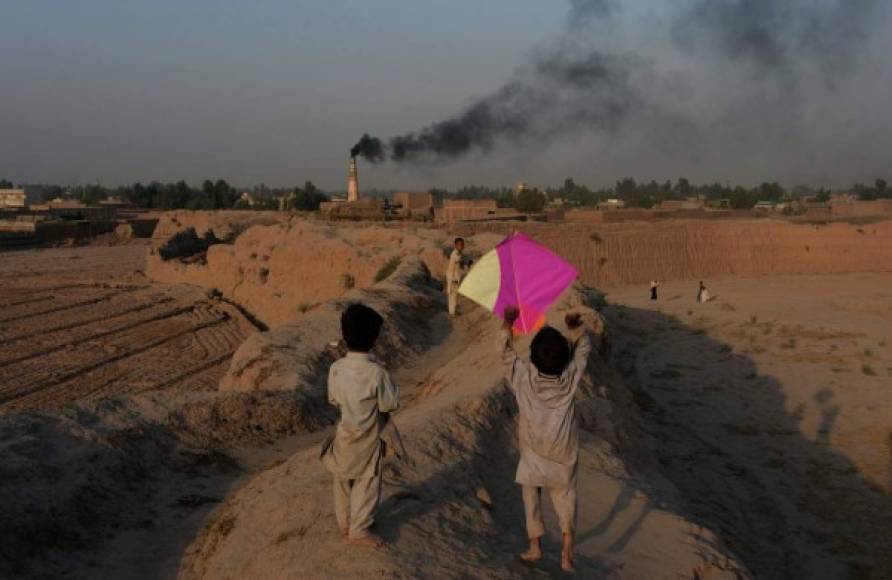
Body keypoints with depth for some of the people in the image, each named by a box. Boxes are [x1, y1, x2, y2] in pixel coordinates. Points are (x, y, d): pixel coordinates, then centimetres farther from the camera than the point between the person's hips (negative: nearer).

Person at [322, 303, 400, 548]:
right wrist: (390, 387, 0)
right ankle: (359, 530, 17)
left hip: (344, 436, 5)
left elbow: (333, 399, 1)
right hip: (367, 439, -5)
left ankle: (344, 523, 35)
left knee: (343, 482, 21)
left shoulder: (336, 368, -12)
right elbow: (390, 404, -16)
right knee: (367, 484, 12)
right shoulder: (376, 372, -27)